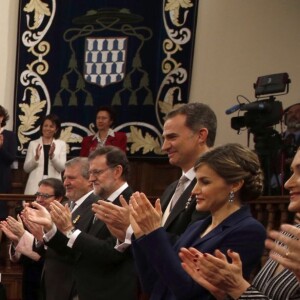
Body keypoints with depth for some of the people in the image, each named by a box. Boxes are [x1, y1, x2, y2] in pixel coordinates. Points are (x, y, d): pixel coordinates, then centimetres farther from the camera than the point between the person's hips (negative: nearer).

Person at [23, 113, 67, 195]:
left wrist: (52, 155, -16)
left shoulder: (61, 144, 7)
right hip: (35, 185, 1)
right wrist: (36, 157, -13)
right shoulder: (33, 144, 9)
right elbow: (26, 168, 4)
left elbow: (61, 168, -1)